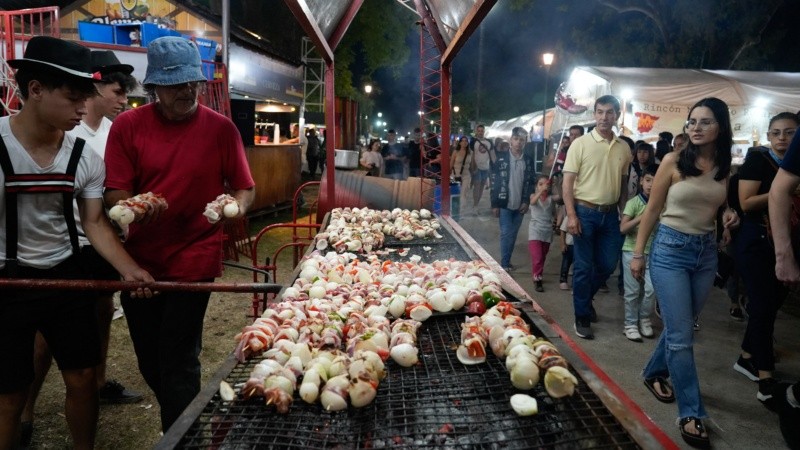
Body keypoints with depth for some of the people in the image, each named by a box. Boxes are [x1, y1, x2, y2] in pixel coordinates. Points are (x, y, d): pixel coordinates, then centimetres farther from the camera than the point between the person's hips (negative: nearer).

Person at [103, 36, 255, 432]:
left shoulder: (220, 128, -3)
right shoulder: (127, 125, -1)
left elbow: (245, 188, 2)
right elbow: (114, 193, -3)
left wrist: (236, 206, -20)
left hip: (193, 261, -3)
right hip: (137, 261, 3)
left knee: (178, 364, 0)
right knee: (150, 361, 16)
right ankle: (182, 421, 40)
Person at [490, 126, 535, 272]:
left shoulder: (528, 160, 4)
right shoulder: (501, 157, -4)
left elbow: (530, 182, 8)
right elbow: (494, 181, -5)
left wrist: (526, 201, 1)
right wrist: (494, 204, -8)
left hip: (520, 205, 3)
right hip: (505, 204, -3)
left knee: (513, 235, 10)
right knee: (506, 234, -2)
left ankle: (507, 262, 20)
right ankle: (504, 264, 6)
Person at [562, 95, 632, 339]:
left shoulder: (624, 148, 7)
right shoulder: (581, 143, -6)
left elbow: (623, 183, 16)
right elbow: (567, 182, -9)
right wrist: (571, 215, -16)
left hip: (610, 214, 5)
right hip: (585, 212, -4)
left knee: (607, 265, 11)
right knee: (584, 267, 2)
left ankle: (585, 298, 37)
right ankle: (582, 318, 14)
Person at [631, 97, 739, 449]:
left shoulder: (724, 168, 5)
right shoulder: (673, 161, -9)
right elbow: (652, 210, -4)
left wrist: (730, 215, -3)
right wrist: (638, 253, -3)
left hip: (706, 251, 5)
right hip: (671, 249, -5)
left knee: (679, 326, 15)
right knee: (681, 335, -5)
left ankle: (654, 374, 39)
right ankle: (690, 412, 5)